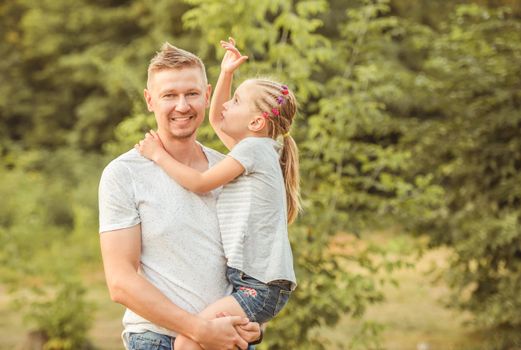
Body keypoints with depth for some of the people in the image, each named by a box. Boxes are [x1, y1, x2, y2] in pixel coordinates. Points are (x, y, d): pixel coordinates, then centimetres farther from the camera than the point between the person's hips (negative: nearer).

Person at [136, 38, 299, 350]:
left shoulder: (253, 148, -11)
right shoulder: (256, 148, 16)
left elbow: (201, 183, -9)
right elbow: (215, 119, 32)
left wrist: (159, 155, 2)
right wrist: (226, 74, 25)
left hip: (260, 287, -11)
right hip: (253, 280, 11)